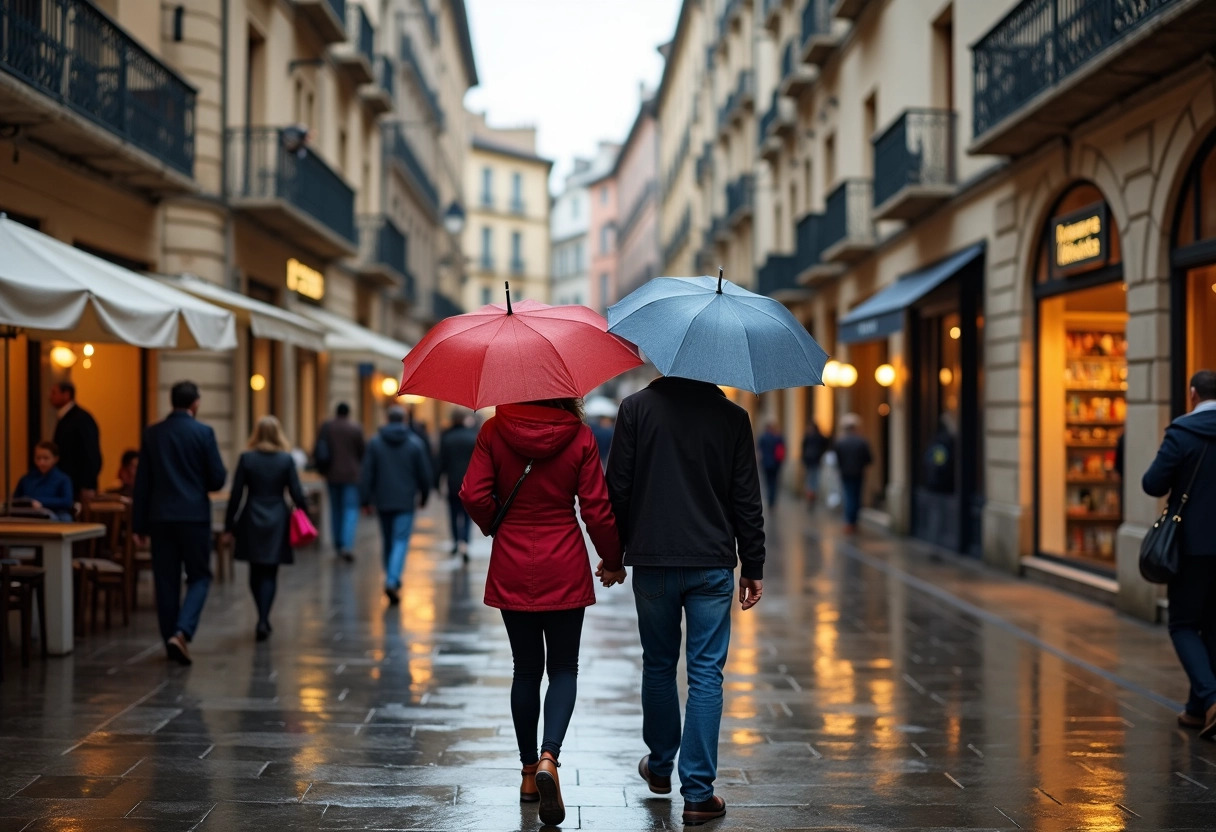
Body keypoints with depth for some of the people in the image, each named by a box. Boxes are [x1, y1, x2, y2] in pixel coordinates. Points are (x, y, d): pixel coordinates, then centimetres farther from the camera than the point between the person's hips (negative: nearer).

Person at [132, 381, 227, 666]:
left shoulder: (152, 434, 5)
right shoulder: (203, 432, -6)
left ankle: (171, 642, 13)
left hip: (161, 516, 3)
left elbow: (142, 482, 5)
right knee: (199, 577, 6)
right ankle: (181, 632, -14)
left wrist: (139, 524, 10)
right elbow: (217, 479, -6)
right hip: (194, 515, -3)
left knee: (166, 580, 9)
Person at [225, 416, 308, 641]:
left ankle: (263, 618, 21)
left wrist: (229, 524, 4)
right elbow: (296, 494, -4)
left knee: (256, 572, 14)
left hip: (251, 521, 1)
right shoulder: (286, 459, -4)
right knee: (270, 573, 3)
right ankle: (263, 620, -9)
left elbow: (236, 494, -3)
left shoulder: (246, 458, -4)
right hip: (277, 521, -1)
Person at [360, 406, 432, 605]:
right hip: (406, 502, -2)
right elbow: (424, 474, 2)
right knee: (401, 542, -5)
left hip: (383, 501, 2)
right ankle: (392, 581, -22)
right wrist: (424, 496, 15)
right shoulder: (415, 443, -2)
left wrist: (365, 499, 1)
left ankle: (392, 580, 26)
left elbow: (367, 474, -2)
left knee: (388, 542, 16)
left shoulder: (375, 442, 0)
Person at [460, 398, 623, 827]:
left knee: (526, 670, 14)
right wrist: (613, 561, 8)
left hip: (511, 570, 2)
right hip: (564, 569, -1)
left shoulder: (493, 431, -6)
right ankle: (548, 758, -12)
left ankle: (529, 772, 21)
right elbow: (597, 510, -7)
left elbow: (474, 495, -10)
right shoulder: (579, 436, -8)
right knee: (564, 669, 10)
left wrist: (497, 526, 11)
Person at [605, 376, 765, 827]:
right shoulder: (732, 416, 0)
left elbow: (618, 488, -2)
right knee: (706, 675, 2)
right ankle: (698, 793, 0)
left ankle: (660, 766, 33)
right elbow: (746, 498, 1)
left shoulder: (635, 408, -2)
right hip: (713, 564, 0)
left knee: (658, 666, 17)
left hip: (651, 560, 1)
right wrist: (753, 567, 8)